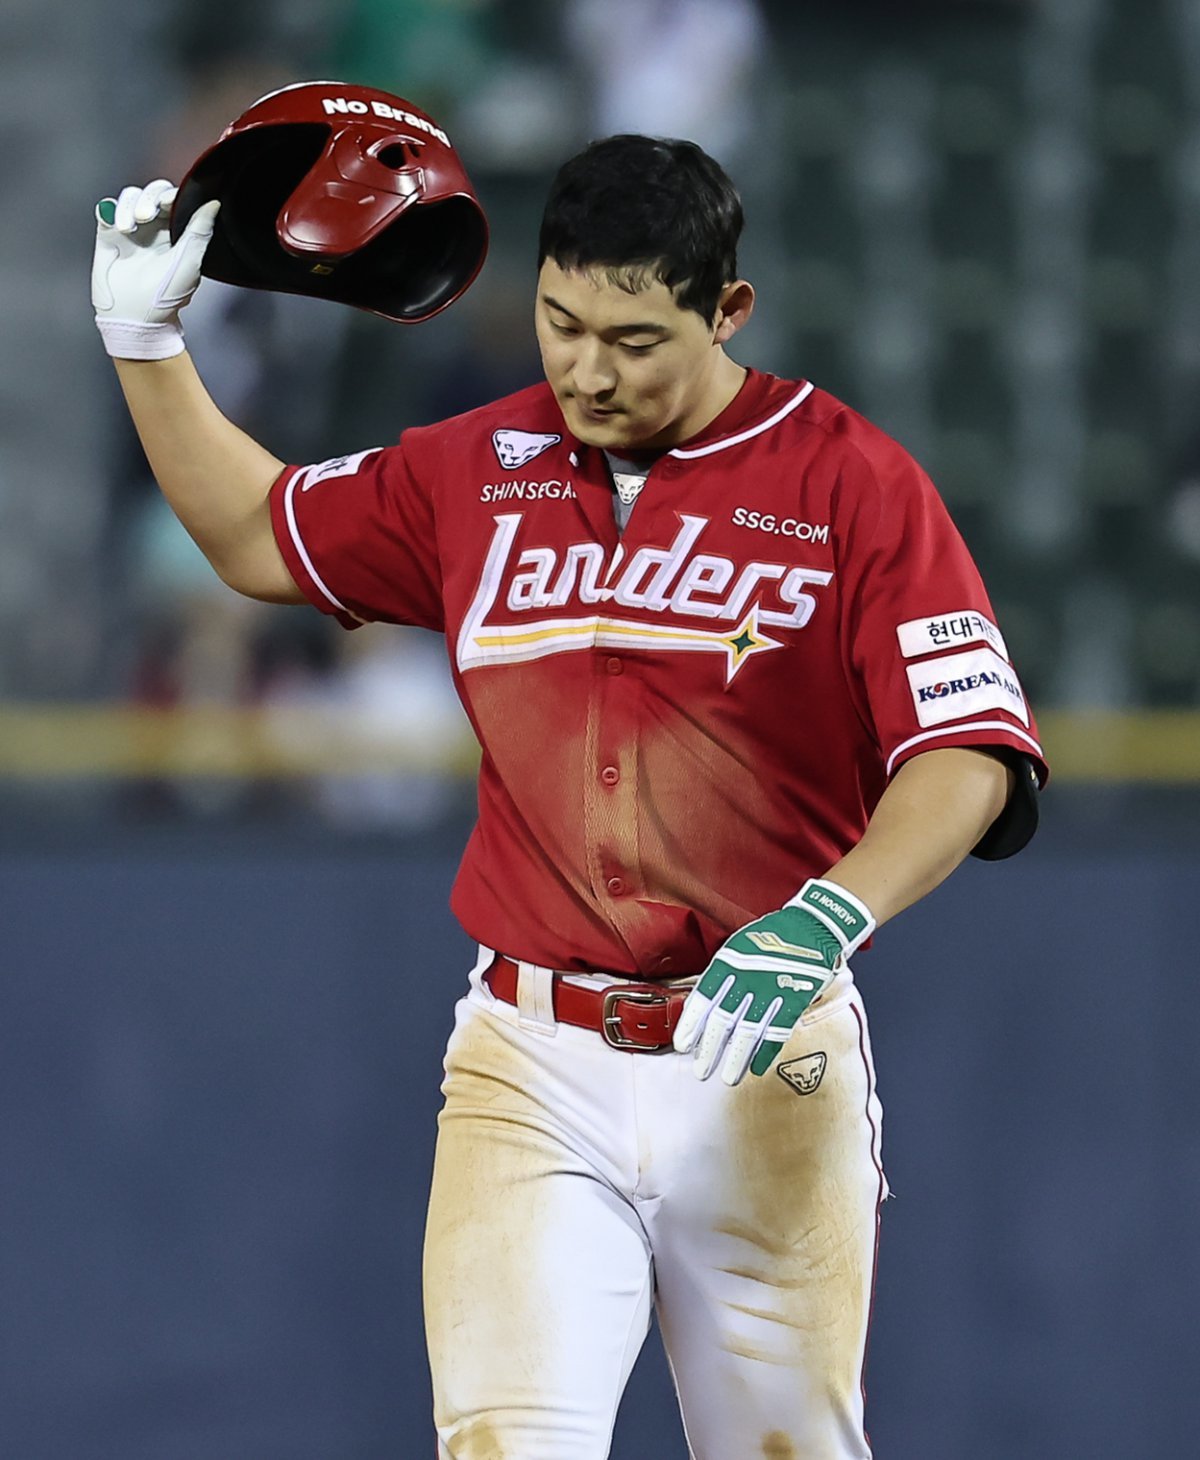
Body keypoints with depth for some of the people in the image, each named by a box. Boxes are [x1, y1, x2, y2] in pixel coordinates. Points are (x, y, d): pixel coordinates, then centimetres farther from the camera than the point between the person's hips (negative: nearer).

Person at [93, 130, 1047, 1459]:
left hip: (767, 1072, -2)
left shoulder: (851, 485, -4)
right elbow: (255, 537, 26)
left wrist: (825, 917, -30)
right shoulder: (478, 472, 9)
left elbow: (968, 752, -13)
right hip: (531, 1066, 2)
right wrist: (143, 340, 16)